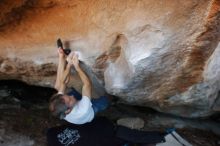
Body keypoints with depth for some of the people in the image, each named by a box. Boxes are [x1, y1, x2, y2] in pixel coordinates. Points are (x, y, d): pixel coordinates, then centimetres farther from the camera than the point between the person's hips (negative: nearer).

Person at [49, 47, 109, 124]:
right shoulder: (83, 111, -48)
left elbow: (62, 82, -27)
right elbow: (87, 84, -41)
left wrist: (69, 64, -30)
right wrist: (77, 66, -39)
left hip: (76, 104, 3)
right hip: (91, 111, -2)